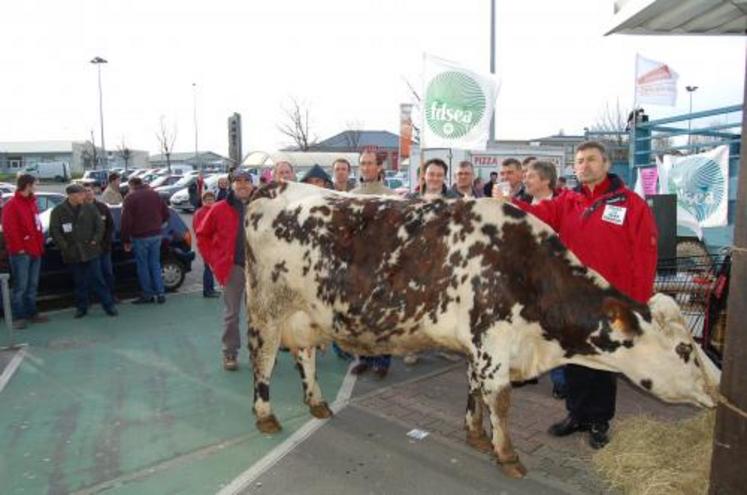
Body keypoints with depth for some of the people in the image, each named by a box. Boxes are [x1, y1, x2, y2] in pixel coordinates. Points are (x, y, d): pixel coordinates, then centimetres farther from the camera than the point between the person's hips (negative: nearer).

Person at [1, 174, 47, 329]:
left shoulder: (32, 202, 15)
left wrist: (40, 244, 12)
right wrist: (18, 248, -15)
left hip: (35, 250, 8)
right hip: (21, 252, -8)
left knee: (32, 284, 13)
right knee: (20, 285, -4)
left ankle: (32, 313, 21)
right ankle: (18, 316, 2)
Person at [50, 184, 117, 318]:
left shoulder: (90, 208, 2)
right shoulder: (58, 211, -2)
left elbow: (100, 225, 4)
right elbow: (54, 231, -3)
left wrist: (95, 240, -6)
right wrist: (65, 246, -11)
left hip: (91, 251, 0)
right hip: (73, 253, 0)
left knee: (97, 279, 0)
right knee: (79, 282, 9)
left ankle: (109, 305, 5)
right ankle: (81, 307, 21)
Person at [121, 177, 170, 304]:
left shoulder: (130, 198, -8)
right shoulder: (154, 194, 7)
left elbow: (126, 221, -12)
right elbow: (166, 214, 10)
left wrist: (126, 240, -5)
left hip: (140, 237, -5)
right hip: (156, 235, 5)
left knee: (143, 265, 6)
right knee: (155, 264, 12)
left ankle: (147, 295, 12)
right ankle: (160, 293, 9)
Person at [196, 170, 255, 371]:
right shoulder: (220, 209, -1)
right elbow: (202, 235, 7)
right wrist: (213, 260, 1)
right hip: (232, 267, -1)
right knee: (231, 313, 7)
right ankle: (230, 353, 19)